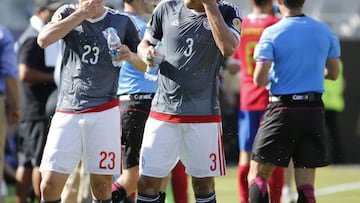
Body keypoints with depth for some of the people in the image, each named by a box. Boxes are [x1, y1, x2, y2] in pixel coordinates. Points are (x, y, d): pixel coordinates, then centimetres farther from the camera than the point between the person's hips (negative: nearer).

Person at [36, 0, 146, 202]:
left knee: (102, 185, -1)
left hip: (105, 112, 0)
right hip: (67, 111, 0)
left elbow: (146, 64, 11)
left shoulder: (122, 22, 7)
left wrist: (131, 56, -11)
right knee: (50, 184, -7)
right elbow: (44, 40, -11)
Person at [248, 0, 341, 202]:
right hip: (314, 110, 3)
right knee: (306, 184, 4)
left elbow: (259, 80, -12)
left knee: (257, 176, 4)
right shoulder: (325, 32, 4)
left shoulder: (271, 33, -8)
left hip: (283, 109, -3)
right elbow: (333, 73, 15)